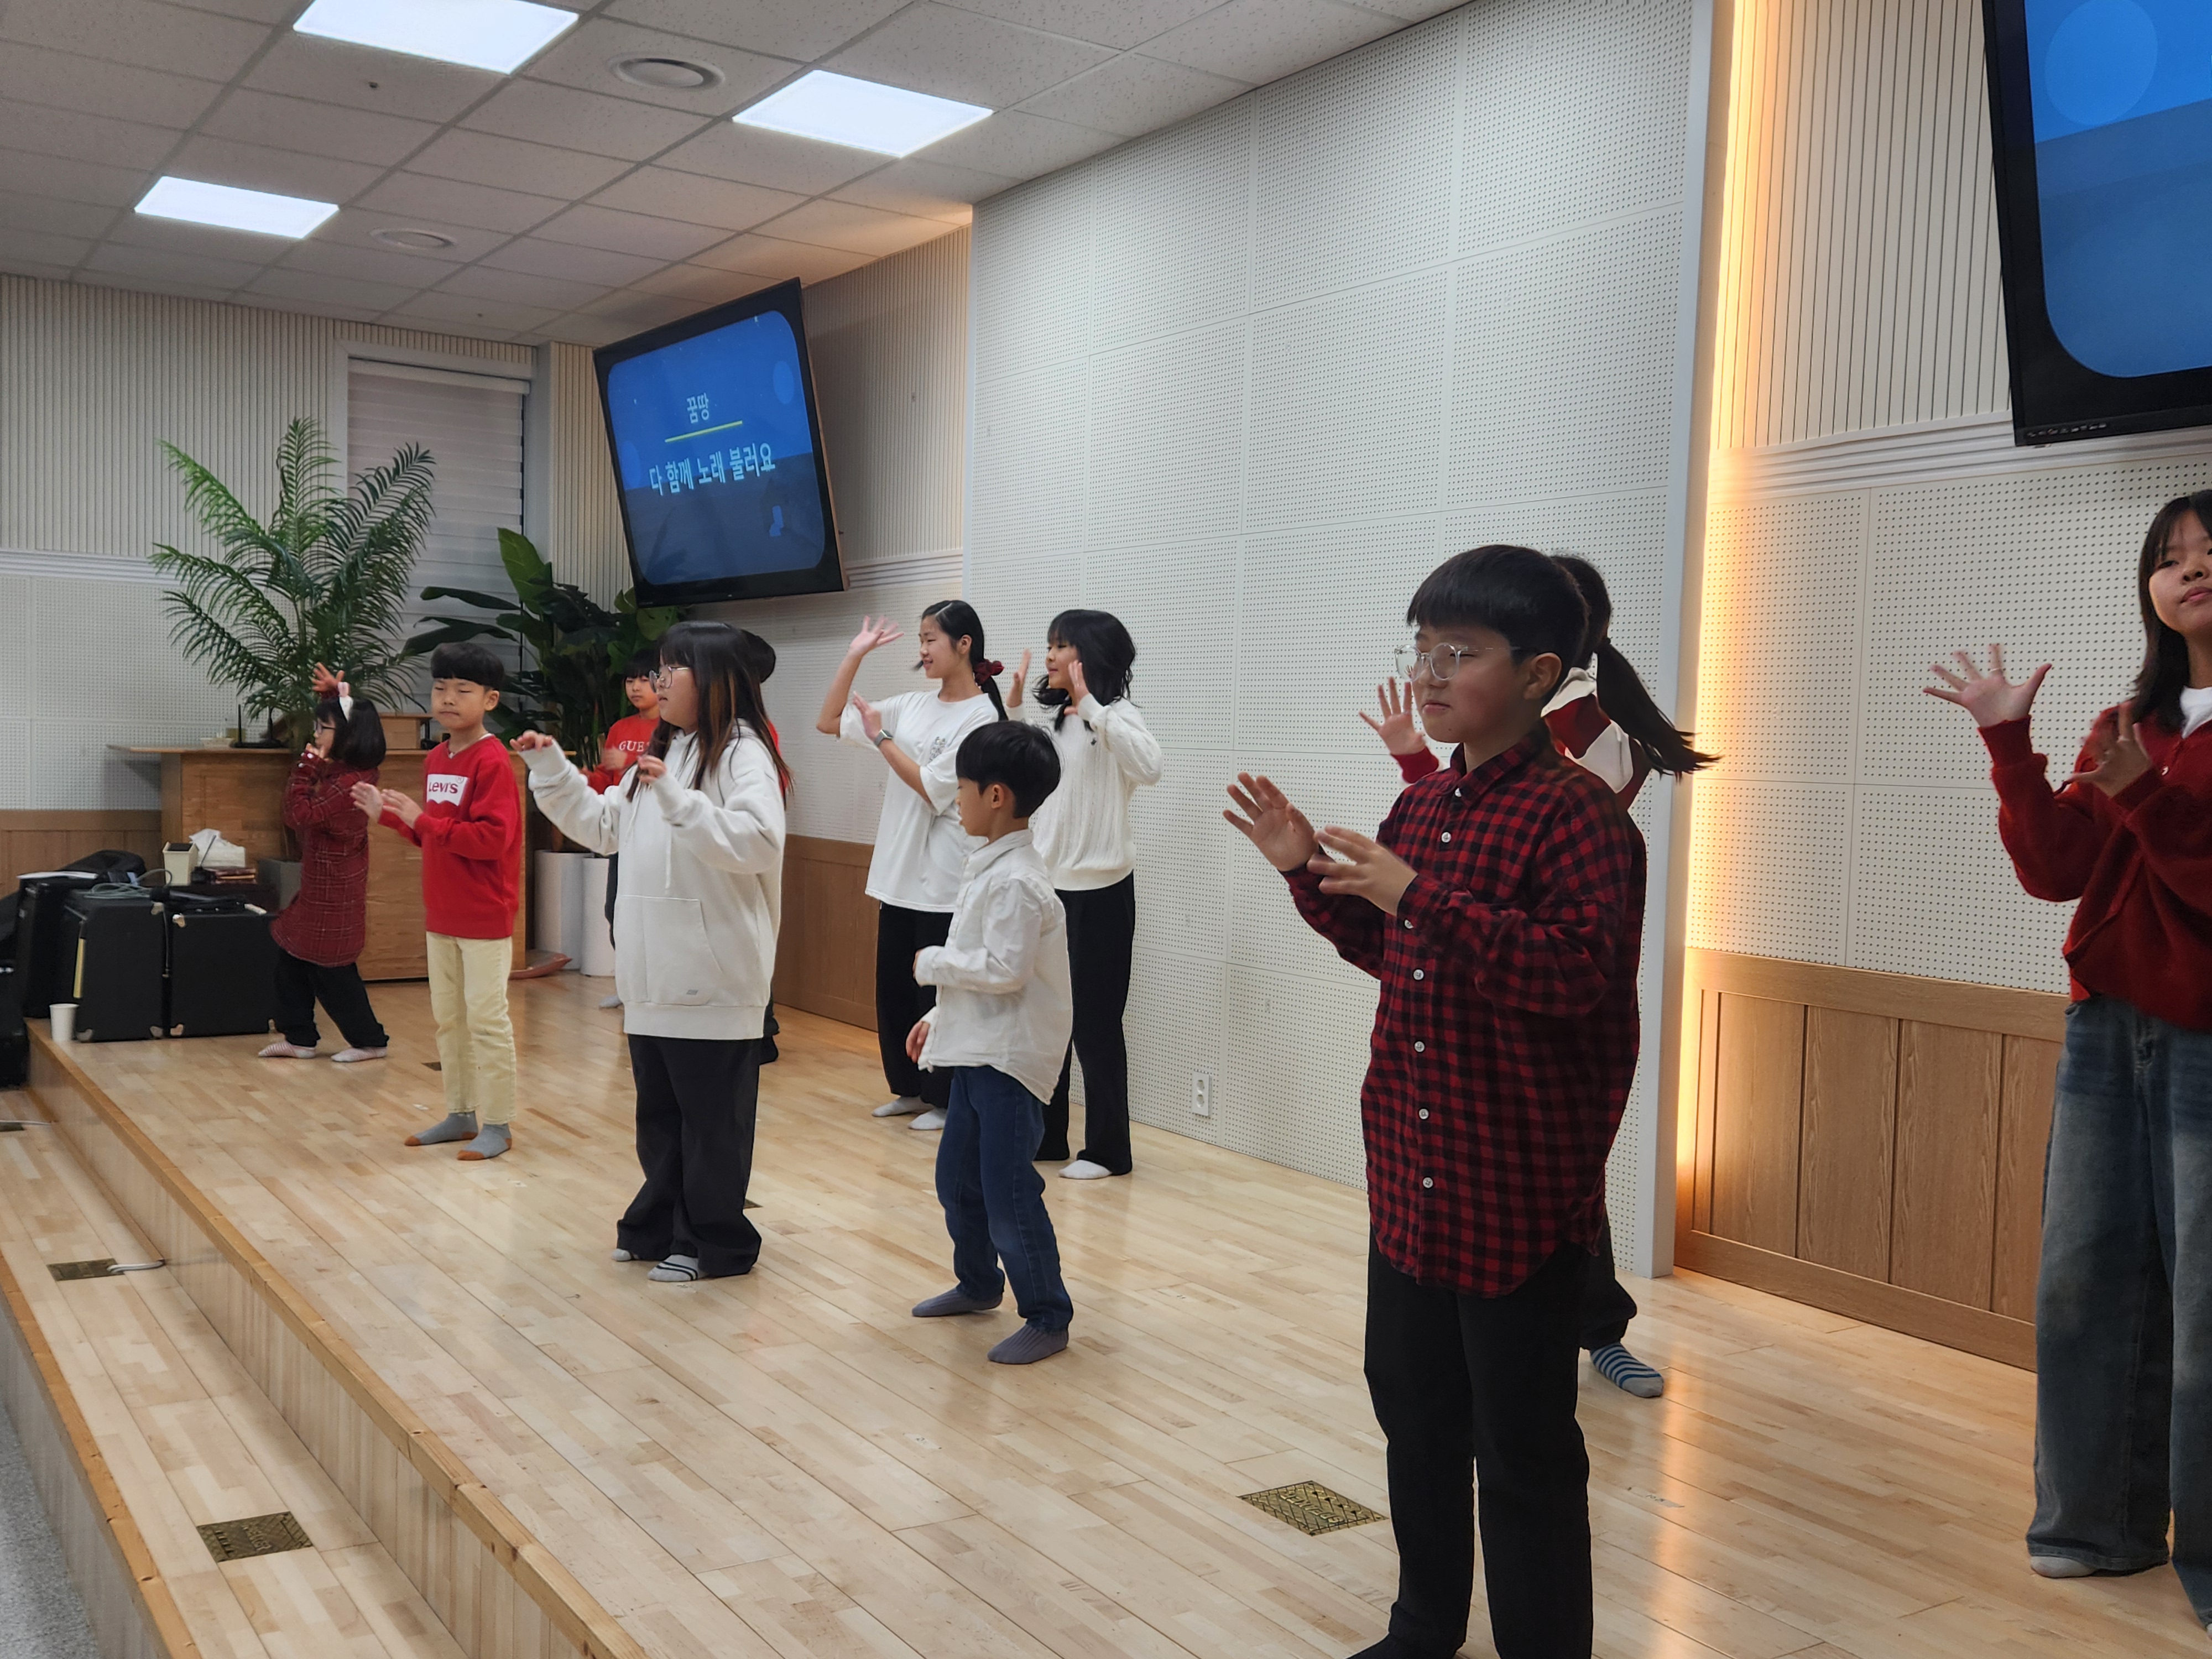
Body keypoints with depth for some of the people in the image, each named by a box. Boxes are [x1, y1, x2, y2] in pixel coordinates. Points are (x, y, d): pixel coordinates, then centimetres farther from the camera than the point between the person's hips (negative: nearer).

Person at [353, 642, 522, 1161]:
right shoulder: (435, 759, 10)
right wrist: (389, 813, 9)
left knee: (486, 1019, -1)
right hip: (442, 916, 8)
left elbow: (491, 838, -23)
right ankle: (460, 1114, 27)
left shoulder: (492, 762, -15)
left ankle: (497, 1123, 8)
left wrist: (422, 820, -22)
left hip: (485, 920, -8)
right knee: (449, 1018, 15)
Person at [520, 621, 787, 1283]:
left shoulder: (743, 753, -12)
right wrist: (551, 769, 15)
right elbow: (605, 827, 24)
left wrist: (678, 800, -30)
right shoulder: (663, 752, 17)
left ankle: (713, 1242, 15)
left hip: (713, 975, -9)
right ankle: (660, 1223, 31)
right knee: (657, 1109, 18)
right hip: (655, 970, 9)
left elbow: (760, 842, -26)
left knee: (711, 1115, 3)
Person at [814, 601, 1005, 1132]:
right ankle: (910, 1088, 26)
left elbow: (935, 789, -16)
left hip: (944, 881, -7)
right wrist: (855, 655, 6)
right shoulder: (912, 706, 9)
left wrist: (880, 737, -12)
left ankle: (947, 1100, 14)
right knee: (893, 988, 12)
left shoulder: (982, 715, -10)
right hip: (898, 870, 7)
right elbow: (828, 723, 11)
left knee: (937, 993, 1)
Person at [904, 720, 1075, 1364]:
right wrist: (938, 1016, 17)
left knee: (1008, 1192, -5)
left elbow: (1004, 968, -27)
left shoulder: (1017, 880, -21)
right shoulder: (991, 867, 11)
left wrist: (932, 962, -14)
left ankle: (1047, 1317, 7)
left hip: (1012, 1058, -10)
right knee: (957, 1177, 20)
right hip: (977, 1050, 10)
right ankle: (978, 1284, 38)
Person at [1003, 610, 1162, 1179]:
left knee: (1095, 1023, 0)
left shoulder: (1115, 717, -11)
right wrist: (1013, 703, 7)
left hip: (1099, 891, -7)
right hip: (1047, 886, 7)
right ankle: (1045, 1135, 28)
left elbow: (1148, 766, -31)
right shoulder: (1047, 717, 12)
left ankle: (1108, 1150, 12)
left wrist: (1089, 704, -30)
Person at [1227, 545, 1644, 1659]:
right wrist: (1311, 875, 6)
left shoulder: (1576, 815, -16)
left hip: (1520, 1192, -8)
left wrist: (1419, 895, -31)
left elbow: (1576, 971, -29)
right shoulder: (1420, 807, 9)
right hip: (1410, 1178, 9)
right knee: (1415, 1411, 21)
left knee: (1523, 1453, 5)